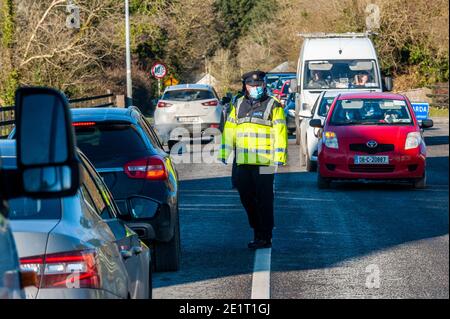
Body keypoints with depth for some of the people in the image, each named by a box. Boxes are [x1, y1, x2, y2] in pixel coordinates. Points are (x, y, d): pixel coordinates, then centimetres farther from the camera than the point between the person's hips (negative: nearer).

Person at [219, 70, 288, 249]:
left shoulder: (273, 106, 0)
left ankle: (264, 238, 0)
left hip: (264, 162, -5)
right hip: (243, 162, 5)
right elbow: (229, 130, 17)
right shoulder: (238, 105, 15)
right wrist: (224, 154, 10)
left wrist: (279, 157, -13)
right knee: (246, 198, 9)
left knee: (264, 201, -4)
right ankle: (257, 232, 21)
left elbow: (280, 132, -5)